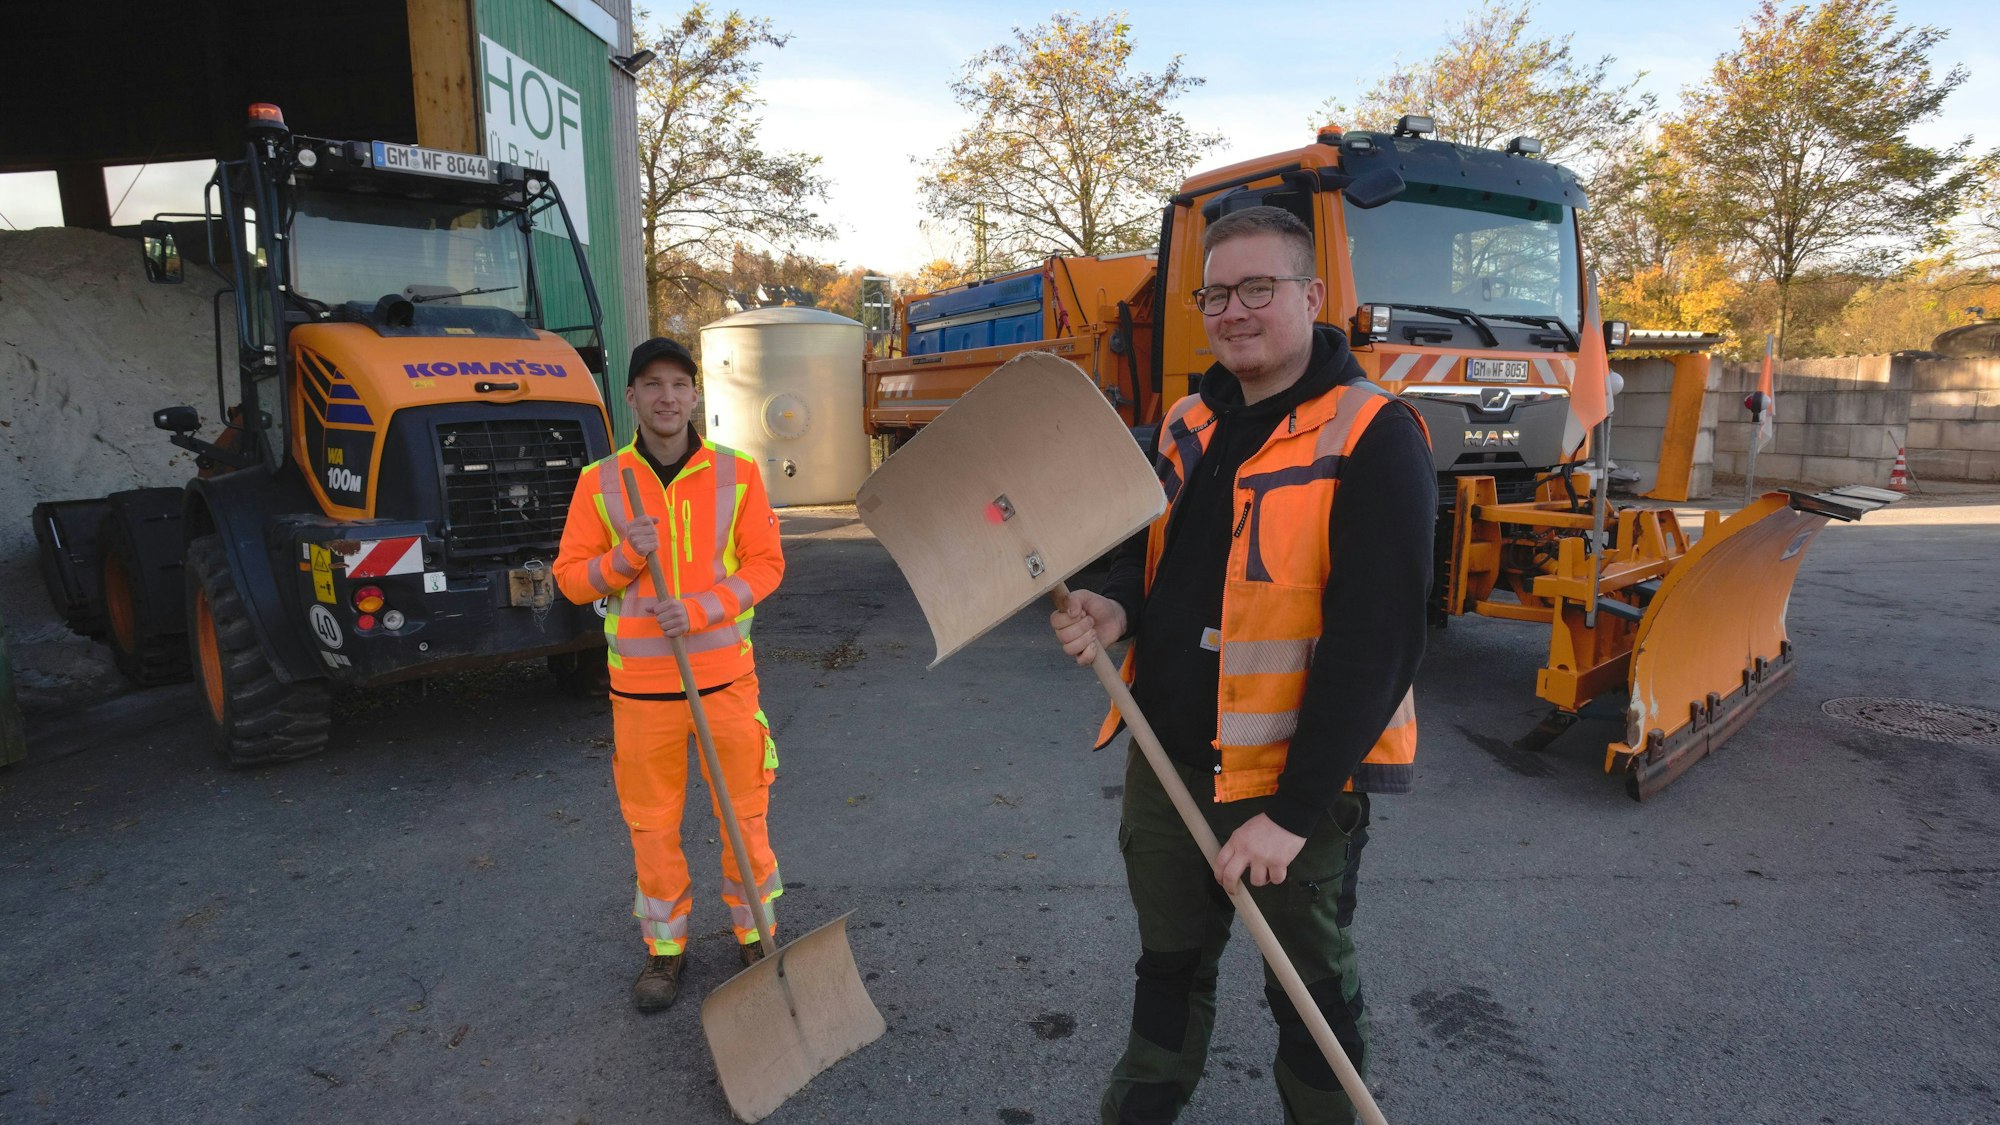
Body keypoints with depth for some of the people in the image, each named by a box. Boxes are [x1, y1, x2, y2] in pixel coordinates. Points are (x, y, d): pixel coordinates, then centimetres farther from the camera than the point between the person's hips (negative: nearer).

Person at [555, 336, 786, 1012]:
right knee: (652, 824, 10)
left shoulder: (737, 474, -1)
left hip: (724, 676, 0)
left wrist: (701, 607, -18)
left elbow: (765, 563, -3)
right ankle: (665, 947, 30)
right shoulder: (600, 482, 0)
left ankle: (753, 936, 28)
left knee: (744, 815, 8)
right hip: (640, 684, 1)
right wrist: (627, 557, -18)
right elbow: (571, 577, 2)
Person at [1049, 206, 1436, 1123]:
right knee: (1169, 962, 24)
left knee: (1310, 992, 16)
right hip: (1166, 756, 6)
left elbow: (1375, 644, -20)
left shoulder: (1372, 435, -16)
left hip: (1295, 779, -6)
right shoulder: (1188, 423, 5)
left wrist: (1292, 812, -21)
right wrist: (1116, 609, -7)